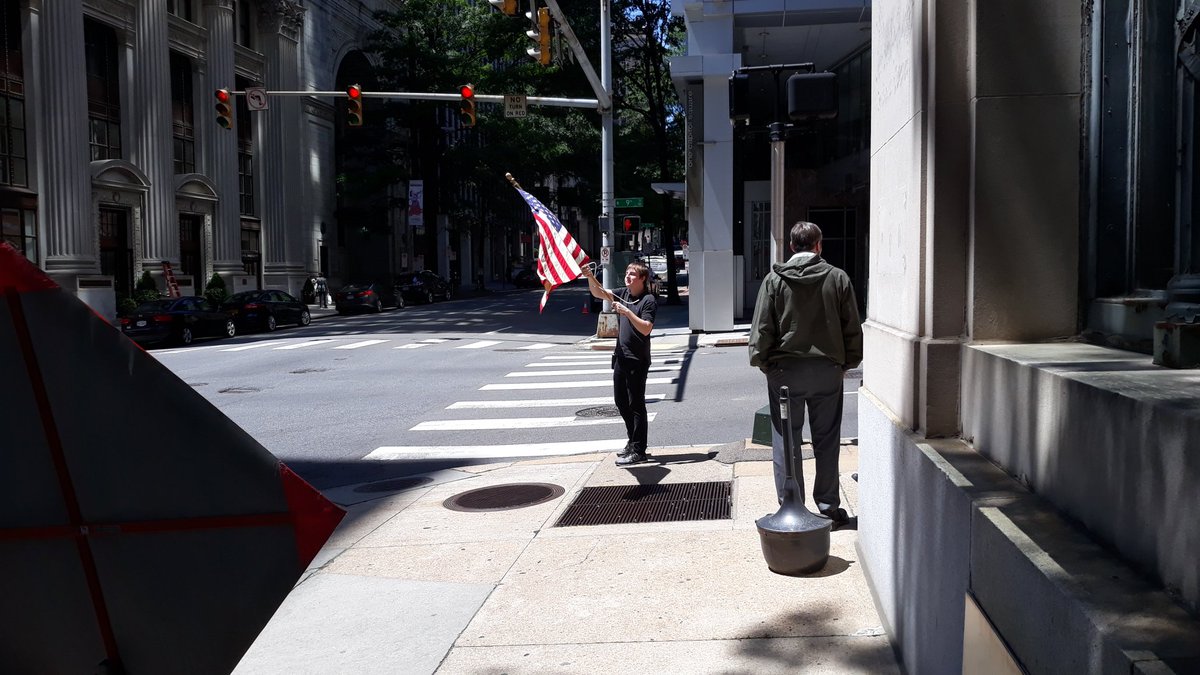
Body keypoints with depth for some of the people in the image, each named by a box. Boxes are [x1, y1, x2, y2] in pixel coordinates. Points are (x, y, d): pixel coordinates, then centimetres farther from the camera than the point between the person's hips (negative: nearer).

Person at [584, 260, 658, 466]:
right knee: (621, 401, 16)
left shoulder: (649, 300, -12)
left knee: (636, 404, -3)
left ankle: (638, 451, 2)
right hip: (621, 356, 8)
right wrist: (590, 277, -12)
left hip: (637, 360, -8)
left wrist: (627, 312, -27)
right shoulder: (624, 293, 9)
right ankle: (633, 440, 30)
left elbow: (646, 328, -21)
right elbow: (599, 293, 4)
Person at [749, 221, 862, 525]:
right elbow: (853, 327, 3)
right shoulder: (838, 278, 0)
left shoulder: (775, 279, -3)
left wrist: (761, 361, 7)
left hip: (784, 369, -1)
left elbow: (762, 327, -4)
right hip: (828, 369, 1)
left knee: (786, 440, 6)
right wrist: (849, 361, 13)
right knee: (827, 440, 10)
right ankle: (828, 506, 16)